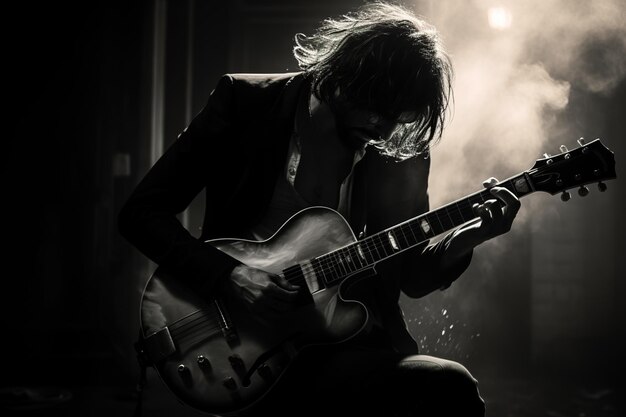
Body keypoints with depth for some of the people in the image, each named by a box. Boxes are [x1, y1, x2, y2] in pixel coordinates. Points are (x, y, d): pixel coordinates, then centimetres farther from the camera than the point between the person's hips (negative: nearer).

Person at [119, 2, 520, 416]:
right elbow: (143, 211, -2)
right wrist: (230, 274, -15)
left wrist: (468, 236, -6)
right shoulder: (244, 101, -2)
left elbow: (410, 275, 14)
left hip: (355, 347, 5)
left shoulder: (402, 152, 6)